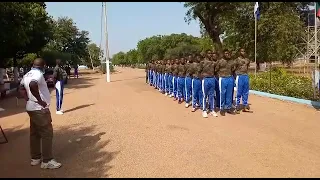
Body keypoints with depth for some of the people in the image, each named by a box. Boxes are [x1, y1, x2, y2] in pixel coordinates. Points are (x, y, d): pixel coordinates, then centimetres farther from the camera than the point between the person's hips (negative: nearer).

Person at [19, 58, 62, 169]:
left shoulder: (27, 75, 12)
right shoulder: (38, 74, -17)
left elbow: (21, 88, 21)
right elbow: (32, 85, -37)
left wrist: (28, 99, 11)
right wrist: (40, 100, -27)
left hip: (31, 108, 10)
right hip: (40, 109, -10)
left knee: (34, 133, 15)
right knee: (47, 133, -3)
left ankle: (35, 158, 25)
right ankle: (46, 161, 2)